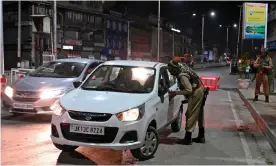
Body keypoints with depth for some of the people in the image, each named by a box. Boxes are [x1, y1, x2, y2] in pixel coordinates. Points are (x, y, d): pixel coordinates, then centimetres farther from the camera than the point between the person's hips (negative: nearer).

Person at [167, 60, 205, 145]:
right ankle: (201, 137, 27)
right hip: (199, 90, 10)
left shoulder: (182, 76, -25)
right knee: (199, 114, 17)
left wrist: (175, 93, -22)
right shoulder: (182, 67, 3)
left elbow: (189, 90, -28)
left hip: (196, 93, -10)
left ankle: (188, 138, 1)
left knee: (191, 115, -5)